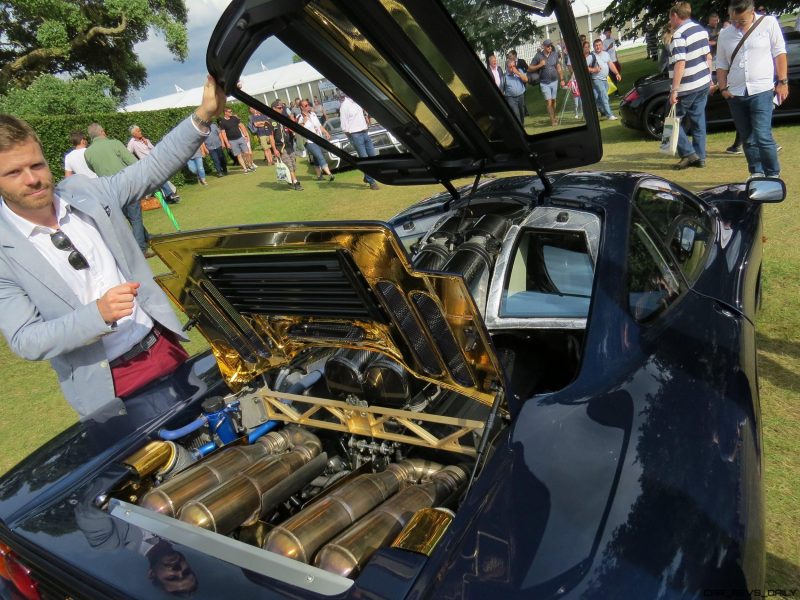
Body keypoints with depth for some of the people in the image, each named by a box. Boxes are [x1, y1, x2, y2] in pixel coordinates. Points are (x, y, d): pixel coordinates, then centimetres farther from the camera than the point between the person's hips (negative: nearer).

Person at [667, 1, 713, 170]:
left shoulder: (678, 36, -16)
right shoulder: (701, 29, 10)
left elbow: (680, 64, -24)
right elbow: (708, 57, 15)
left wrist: (674, 90, -24)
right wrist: (709, 79, 24)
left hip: (687, 88, -8)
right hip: (703, 84, 8)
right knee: (698, 120, 12)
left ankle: (688, 153, 0)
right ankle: (700, 157, 15)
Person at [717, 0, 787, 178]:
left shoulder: (769, 23, 3)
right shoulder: (724, 34, 11)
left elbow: (779, 53, 3)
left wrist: (782, 82, -3)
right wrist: (723, 88, 3)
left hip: (762, 91, -4)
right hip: (735, 94, 4)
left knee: (763, 136, -13)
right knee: (747, 138, 9)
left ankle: (773, 175, -2)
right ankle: (756, 173, 19)